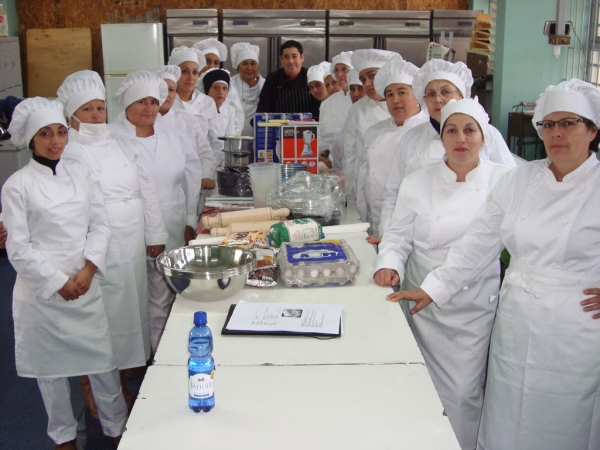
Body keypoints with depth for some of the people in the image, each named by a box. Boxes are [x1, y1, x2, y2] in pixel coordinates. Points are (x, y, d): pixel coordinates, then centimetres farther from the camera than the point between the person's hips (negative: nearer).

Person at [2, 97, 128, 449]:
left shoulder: (81, 174, 4)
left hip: (86, 284, 3)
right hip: (42, 289, -2)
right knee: (51, 366, 11)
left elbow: (100, 225, 4)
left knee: (102, 356, 7)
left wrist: (88, 270, -9)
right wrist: (58, 282, -10)